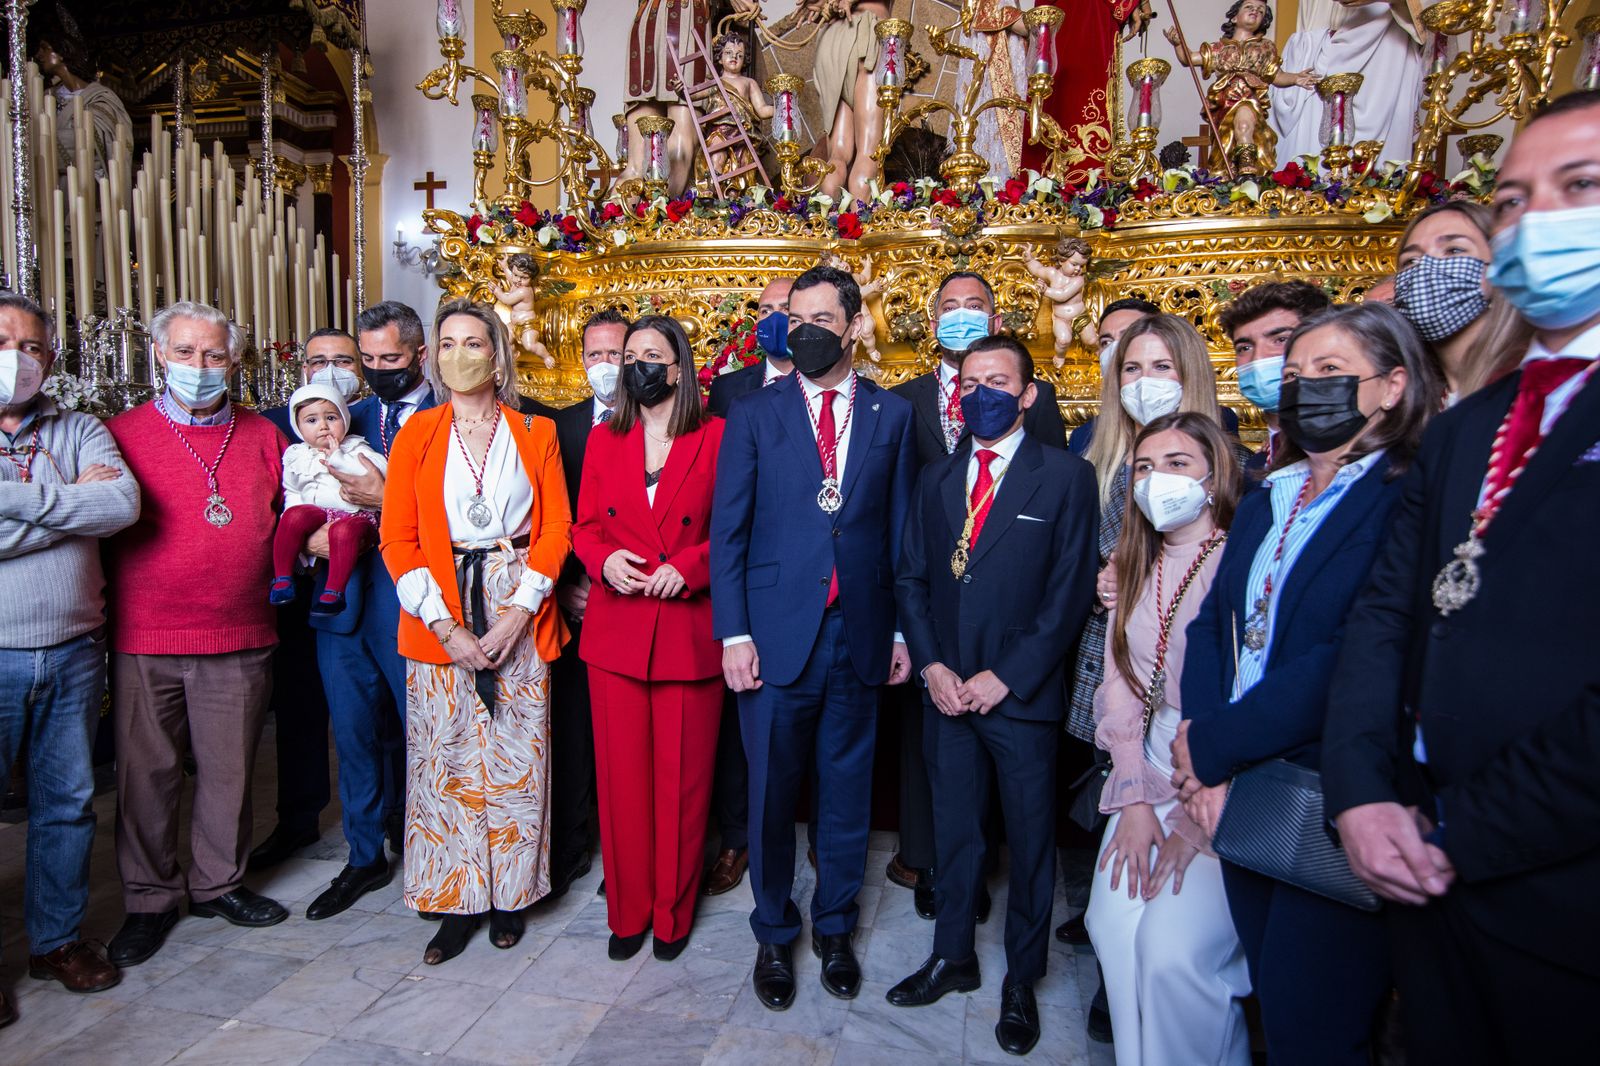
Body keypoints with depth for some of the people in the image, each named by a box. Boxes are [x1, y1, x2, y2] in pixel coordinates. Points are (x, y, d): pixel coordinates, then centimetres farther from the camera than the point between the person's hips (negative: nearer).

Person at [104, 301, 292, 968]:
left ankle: (218, 883, 29)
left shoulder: (263, 437, 9)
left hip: (240, 638, 2)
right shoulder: (121, 433, 2)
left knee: (229, 770, 11)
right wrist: (106, 603, -7)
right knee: (147, 773, 9)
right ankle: (151, 899, 26)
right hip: (144, 640, -1)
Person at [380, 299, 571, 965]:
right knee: (445, 757, 2)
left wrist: (520, 610, -10)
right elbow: (398, 538, 0)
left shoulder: (535, 433, 7)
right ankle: (455, 896, 16)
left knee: (516, 754, 4)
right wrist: (442, 623, -11)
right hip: (438, 616, 0)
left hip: (519, 611, 0)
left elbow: (556, 527, 2)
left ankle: (509, 892, 20)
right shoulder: (417, 433, 5)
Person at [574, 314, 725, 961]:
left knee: (682, 778, 6)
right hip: (615, 633, 3)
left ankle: (672, 913, 24)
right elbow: (584, 526, 12)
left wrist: (688, 566, -16)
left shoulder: (717, 438, 0)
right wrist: (604, 560, -8)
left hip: (689, 633, -2)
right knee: (622, 775, 8)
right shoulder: (604, 441, 11)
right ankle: (627, 909, 26)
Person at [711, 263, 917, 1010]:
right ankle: (774, 934, 30)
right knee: (772, 793, 9)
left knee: (846, 789, 13)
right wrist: (734, 634, -8)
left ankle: (835, 928, 34)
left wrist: (904, 630, 3)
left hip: (860, 634, 1)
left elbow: (901, 529, 6)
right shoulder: (753, 415, 3)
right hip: (776, 633, -1)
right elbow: (727, 531, -1)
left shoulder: (892, 414, 6)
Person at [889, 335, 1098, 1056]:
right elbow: (910, 579, 9)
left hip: (1021, 694, -3)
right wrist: (931, 665, -4)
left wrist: (1005, 677, -13)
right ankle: (952, 958, 34)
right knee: (954, 828, 16)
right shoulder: (936, 479, 10)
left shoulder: (1065, 477, -4)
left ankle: (1021, 981, 29)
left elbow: (1071, 591, -9)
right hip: (946, 690, 4)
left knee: (1029, 839, 10)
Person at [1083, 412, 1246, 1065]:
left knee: (1174, 947, -19)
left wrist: (1195, 821, -14)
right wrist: (1134, 800, -4)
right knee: (1113, 926, -7)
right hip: (1153, 769, 6)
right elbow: (1120, 683, 7)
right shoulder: (1137, 569, 13)